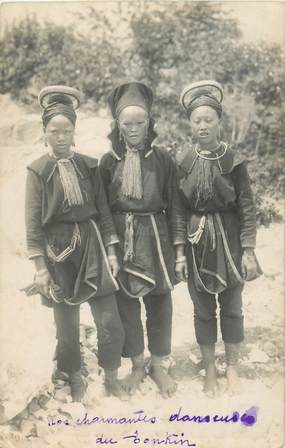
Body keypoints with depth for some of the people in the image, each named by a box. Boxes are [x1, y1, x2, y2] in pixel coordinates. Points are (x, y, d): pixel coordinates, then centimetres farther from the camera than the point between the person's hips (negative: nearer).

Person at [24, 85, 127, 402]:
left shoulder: (89, 166, 3)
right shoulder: (37, 171, -5)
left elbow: (103, 211, 7)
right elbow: (33, 224, -6)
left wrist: (111, 252, 2)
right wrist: (40, 268, -9)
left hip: (92, 247, 2)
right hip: (58, 251, -2)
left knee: (110, 322, 1)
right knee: (67, 324, 10)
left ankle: (111, 379, 23)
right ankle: (75, 381, 32)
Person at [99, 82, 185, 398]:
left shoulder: (162, 159, -1)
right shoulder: (108, 161, 0)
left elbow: (173, 205, 1)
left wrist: (177, 246, -1)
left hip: (155, 238, 0)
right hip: (120, 239, 0)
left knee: (159, 303, 8)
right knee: (126, 304, 8)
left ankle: (159, 365, 27)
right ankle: (137, 365, 28)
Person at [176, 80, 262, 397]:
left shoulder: (234, 161, -5)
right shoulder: (182, 165, -2)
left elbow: (246, 207, -4)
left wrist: (248, 251, -8)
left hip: (229, 242, -1)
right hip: (196, 244, 1)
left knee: (231, 308, 10)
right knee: (203, 310, 10)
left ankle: (232, 368, 29)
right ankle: (210, 370, 27)